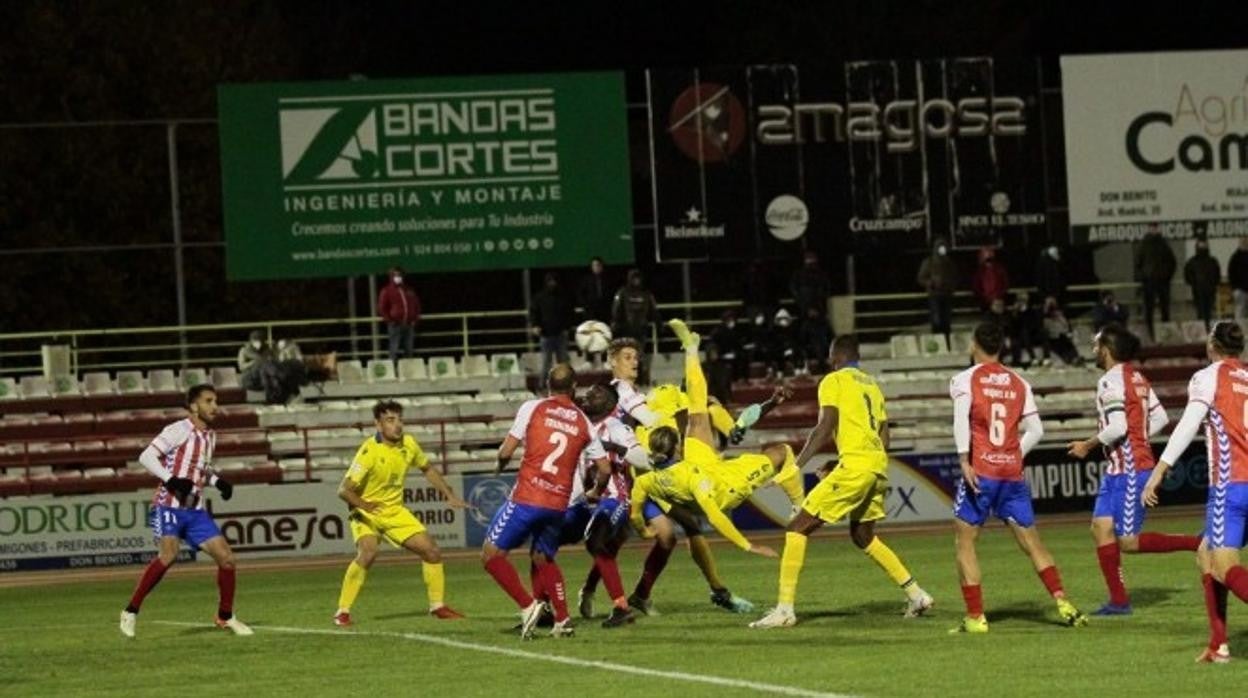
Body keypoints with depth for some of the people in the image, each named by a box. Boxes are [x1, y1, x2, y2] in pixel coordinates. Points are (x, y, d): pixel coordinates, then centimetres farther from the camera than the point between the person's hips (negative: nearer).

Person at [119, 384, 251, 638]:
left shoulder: (210, 436, 15)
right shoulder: (179, 430, -9)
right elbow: (146, 456, -14)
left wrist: (218, 482, 8)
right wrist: (171, 480, -25)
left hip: (196, 510, 7)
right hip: (169, 506, -7)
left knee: (226, 557, 0)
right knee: (168, 555, -27)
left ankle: (225, 617, 17)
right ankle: (131, 612, -17)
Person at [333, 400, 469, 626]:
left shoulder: (408, 444, -5)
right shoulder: (369, 452, -24)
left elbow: (427, 469, 16)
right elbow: (344, 490, -26)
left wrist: (449, 495, 10)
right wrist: (366, 505, -44)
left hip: (395, 511, 6)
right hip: (366, 513, -6)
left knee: (432, 551, 0)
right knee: (368, 552, -31)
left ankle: (437, 606, 20)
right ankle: (342, 612, -23)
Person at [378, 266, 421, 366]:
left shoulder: (409, 290, 15)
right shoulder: (387, 291, 1)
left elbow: (416, 305, 20)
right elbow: (381, 308, -2)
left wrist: (415, 319, 8)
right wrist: (389, 320, -11)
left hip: (409, 324, 5)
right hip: (395, 325, -5)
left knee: (409, 351, 6)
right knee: (395, 350, -8)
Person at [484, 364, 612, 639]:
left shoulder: (533, 408, 0)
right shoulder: (583, 423, 10)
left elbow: (506, 451, -4)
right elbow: (605, 469, 13)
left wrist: (500, 466, 20)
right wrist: (595, 493, 34)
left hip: (526, 499, -5)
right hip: (559, 503, 5)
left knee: (491, 553, 5)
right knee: (543, 559, 24)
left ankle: (528, 606, -9)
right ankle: (562, 620, 14)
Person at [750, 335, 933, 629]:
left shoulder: (834, 381, 1)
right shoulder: (872, 384, 22)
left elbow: (826, 426, -13)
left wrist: (797, 464, -14)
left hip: (854, 465, -8)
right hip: (878, 464, 8)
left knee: (798, 528, -4)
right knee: (863, 535, 27)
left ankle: (785, 609, -12)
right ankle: (916, 594, 25)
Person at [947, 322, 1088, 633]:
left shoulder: (965, 380, -1)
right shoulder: (1019, 383, 11)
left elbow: (961, 418, -18)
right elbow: (1035, 430, 10)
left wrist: (964, 459, -22)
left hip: (980, 471, -4)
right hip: (1013, 472, 4)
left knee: (964, 540, 5)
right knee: (1031, 541, 10)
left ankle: (975, 617, -2)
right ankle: (1063, 603, -2)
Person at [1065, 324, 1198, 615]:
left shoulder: (1111, 381, -15)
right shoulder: (1137, 378, 13)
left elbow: (1117, 427, -24)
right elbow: (1160, 418, 15)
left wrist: (1088, 446, -11)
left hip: (1130, 469, -10)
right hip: (1117, 470, 10)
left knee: (1129, 542, -7)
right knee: (1101, 528, 6)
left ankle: (1197, 544, -5)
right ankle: (1118, 600, 6)